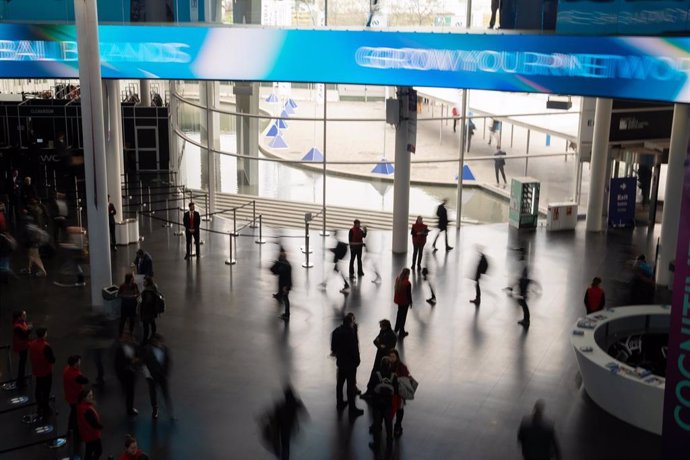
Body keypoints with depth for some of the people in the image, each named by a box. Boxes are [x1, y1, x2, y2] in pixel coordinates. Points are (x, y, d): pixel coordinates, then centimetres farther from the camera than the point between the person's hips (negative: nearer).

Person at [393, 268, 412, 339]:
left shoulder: (397, 279, -11)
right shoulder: (407, 283, -30)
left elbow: (396, 289, 2)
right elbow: (409, 294, -20)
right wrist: (410, 302, -4)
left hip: (398, 300, 6)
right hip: (404, 301, -6)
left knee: (399, 313, 29)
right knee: (403, 316, 11)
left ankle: (396, 329, 46)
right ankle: (401, 333, 24)